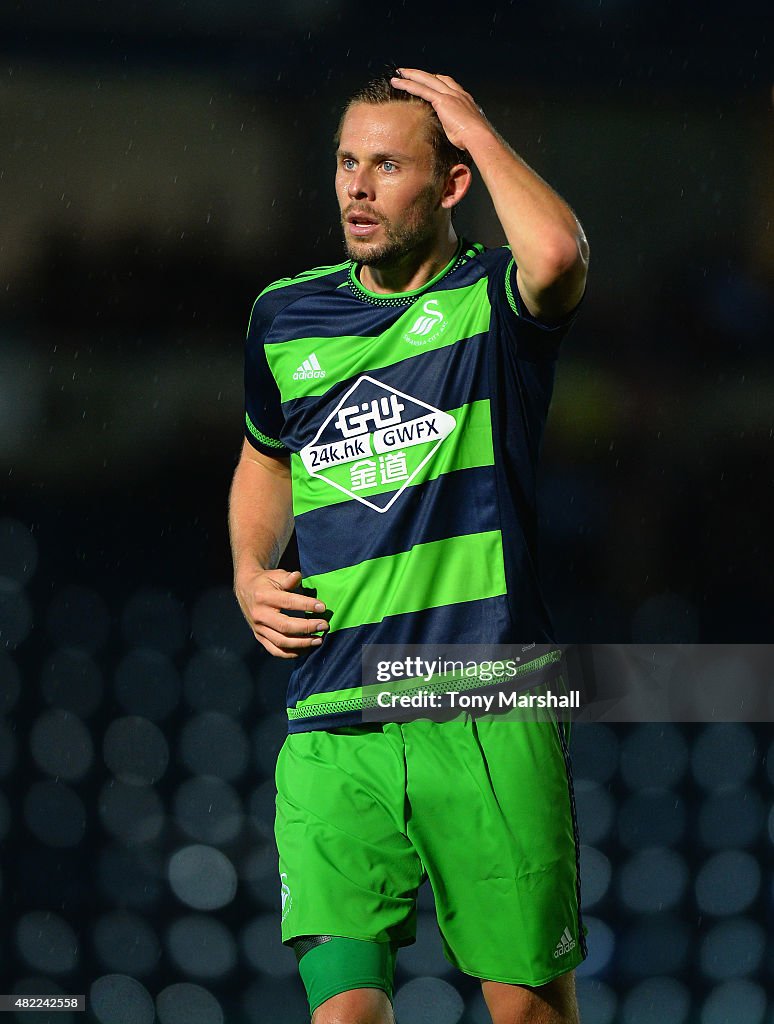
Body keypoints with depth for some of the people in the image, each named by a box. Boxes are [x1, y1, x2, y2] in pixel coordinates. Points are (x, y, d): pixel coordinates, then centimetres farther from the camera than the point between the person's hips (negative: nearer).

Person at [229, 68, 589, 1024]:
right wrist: (251, 574, 13)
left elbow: (558, 255, -26)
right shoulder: (284, 316, 13)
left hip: (487, 718, -3)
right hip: (331, 729, 3)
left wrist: (479, 128, -11)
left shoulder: (494, 300, 0)